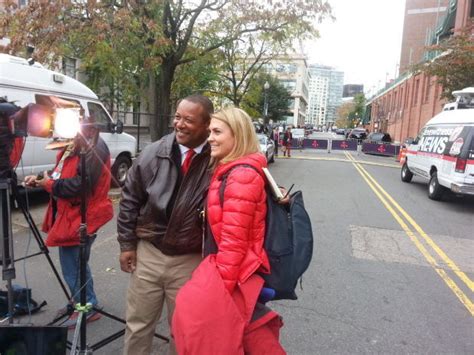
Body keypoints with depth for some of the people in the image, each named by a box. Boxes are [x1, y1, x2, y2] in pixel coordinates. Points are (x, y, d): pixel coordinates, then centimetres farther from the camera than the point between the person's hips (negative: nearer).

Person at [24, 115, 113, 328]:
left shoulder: (95, 151, -21)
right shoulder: (75, 148, 11)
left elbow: (78, 186, -27)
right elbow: (61, 176, 15)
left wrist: (48, 184, -14)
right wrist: (39, 180, -2)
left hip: (80, 218, -10)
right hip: (70, 214, 10)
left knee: (73, 266, -1)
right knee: (75, 263, 21)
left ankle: (88, 307, 16)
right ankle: (79, 301, 38)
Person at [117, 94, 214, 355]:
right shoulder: (154, 153, -5)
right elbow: (130, 200, 3)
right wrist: (127, 244, 4)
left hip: (190, 260, -2)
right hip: (148, 252, 2)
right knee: (137, 323, 19)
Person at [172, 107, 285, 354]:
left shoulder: (242, 175, -20)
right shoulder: (228, 171, 11)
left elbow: (234, 240, -22)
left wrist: (219, 286, -17)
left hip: (233, 274, -9)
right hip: (231, 269, 9)